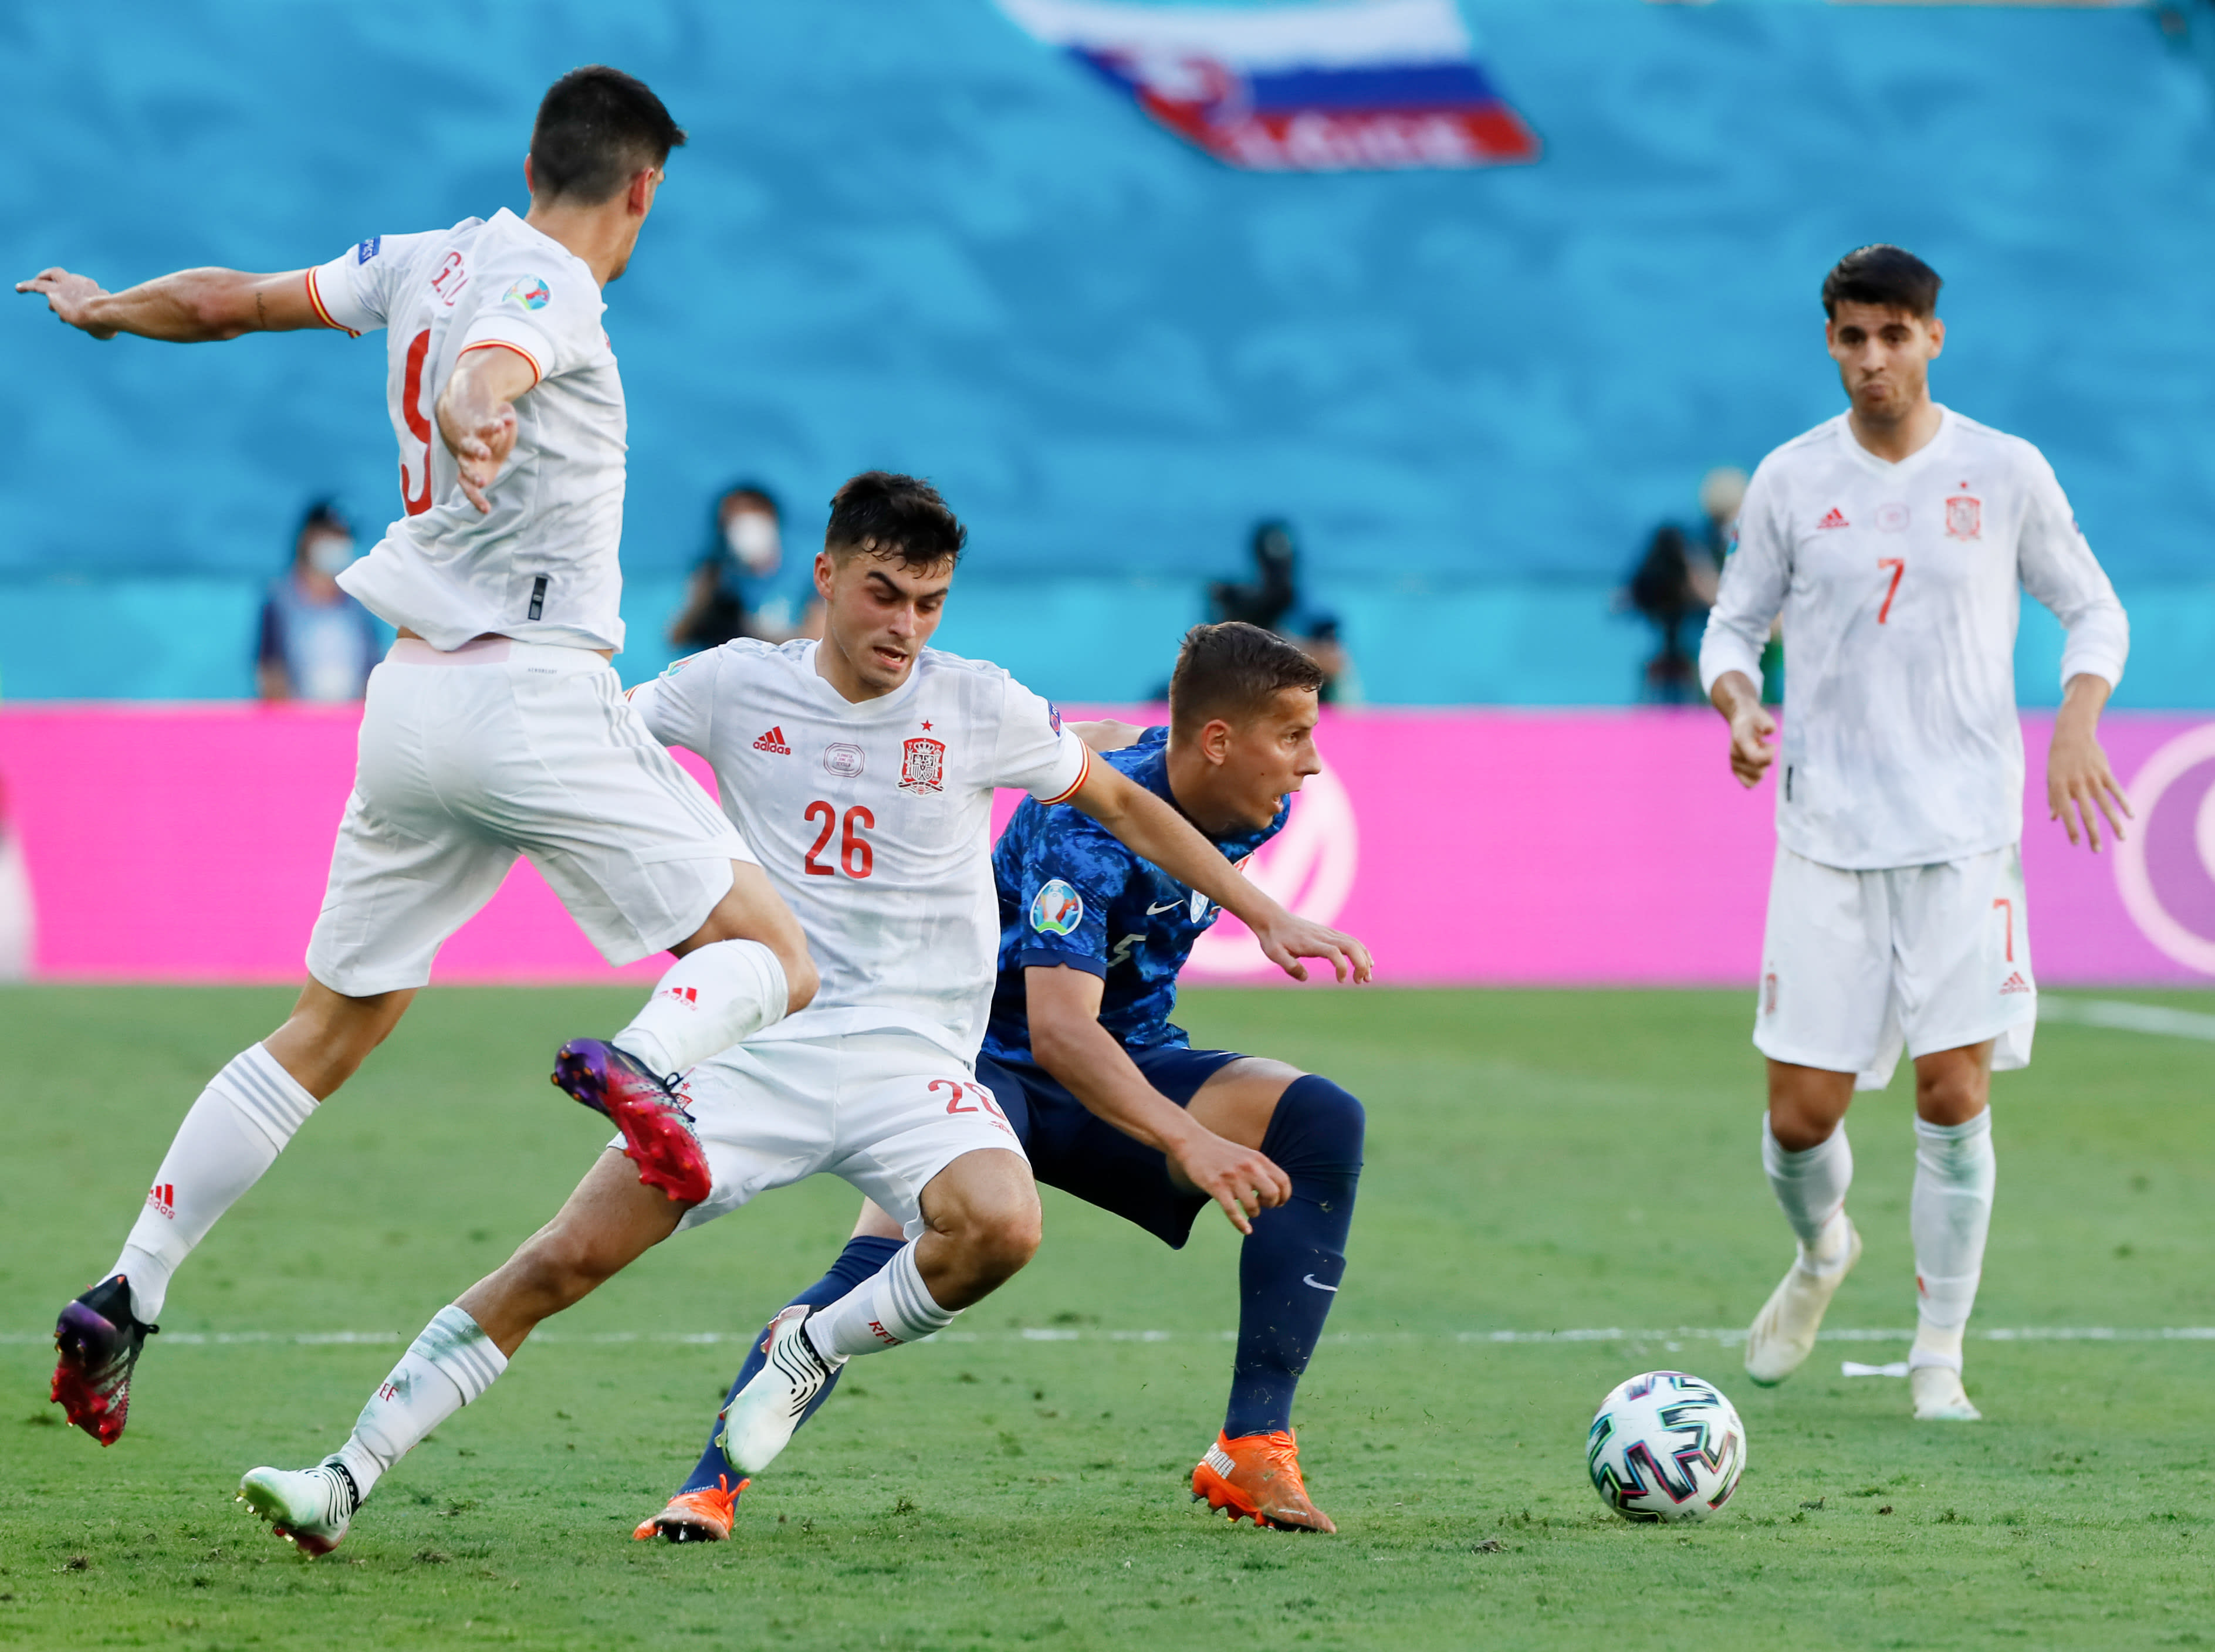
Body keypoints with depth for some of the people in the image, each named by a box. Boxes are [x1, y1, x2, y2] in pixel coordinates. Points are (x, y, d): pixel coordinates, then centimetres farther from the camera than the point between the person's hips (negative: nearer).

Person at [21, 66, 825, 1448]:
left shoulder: (429, 262, 12)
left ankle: (128, 1297, 10)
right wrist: (477, 432, -55)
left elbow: (225, 300, 23)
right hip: (535, 696, -7)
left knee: (328, 1032, 15)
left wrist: (106, 309, 43)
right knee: (775, 960, -4)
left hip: (412, 701, 7)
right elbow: (478, 381, -32)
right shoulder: (545, 289, -9)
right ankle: (642, 1062, -36)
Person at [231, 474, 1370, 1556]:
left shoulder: (980, 707, 1)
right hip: (762, 1053, 0)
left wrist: (1266, 913, 16)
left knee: (999, 1228, -32)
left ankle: (817, 1346, -3)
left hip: (916, 1063, 0)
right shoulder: (735, 687, 1)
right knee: (567, 1257, -16)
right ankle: (347, 1480, -12)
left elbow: (1122, 804, 16)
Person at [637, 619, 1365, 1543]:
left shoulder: (1253, 813, -6)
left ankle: (1253, 1451, -19)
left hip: (1126, 1062, 6)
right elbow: (1057, 1027, -41)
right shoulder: (1086, 825, -29)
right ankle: (710, 1484, -27)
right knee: (883, 1262, -33)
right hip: (987, 1056, -6)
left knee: (1321, 1123, -19)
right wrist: (1188, 1140, -54)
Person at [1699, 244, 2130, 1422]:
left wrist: (2078, 721, -8)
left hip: (1965, 832, -1)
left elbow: (2093, 610, 10)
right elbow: (1734, 625, 13)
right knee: (1803, 1109, -2)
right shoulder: (1790, 482, 3)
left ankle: (1939, 1359, 3)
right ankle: (1820, 1254, 33)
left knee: (1954, 1090, -9)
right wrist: (1738, 705, -9)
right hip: (1826, 835, 1)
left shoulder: (2006, 474, 1)